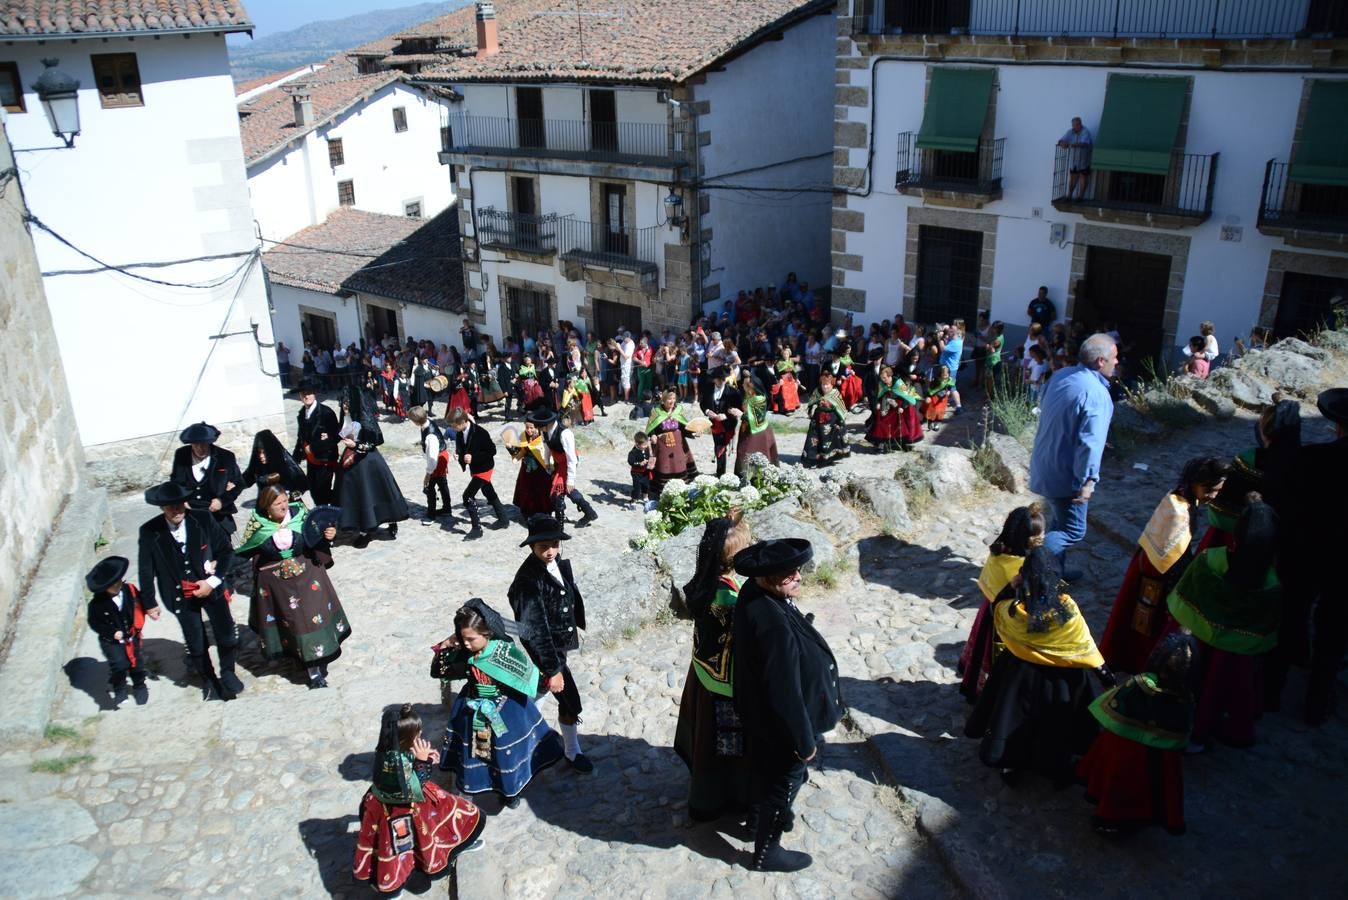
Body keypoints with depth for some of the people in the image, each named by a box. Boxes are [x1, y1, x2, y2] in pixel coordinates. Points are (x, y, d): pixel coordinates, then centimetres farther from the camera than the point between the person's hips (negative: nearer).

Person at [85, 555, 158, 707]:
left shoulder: (129, 589, -12)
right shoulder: (97, 603, -20)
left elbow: (140, 601, 7)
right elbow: (94, 622, -11)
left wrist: (149, 610, -9)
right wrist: (112, 633, -16)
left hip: (131, 637, 4)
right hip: (111, 641, -4)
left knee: (136, 662, 14)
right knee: (119, 665, -16)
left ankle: (139, 687, 40)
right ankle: (118, 690, 11)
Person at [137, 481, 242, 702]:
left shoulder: (203, 520, -13)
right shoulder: (149, 532, -13)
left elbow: (227, 551, -4)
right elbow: (145, 571, -2)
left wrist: (212, 582, -13)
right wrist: (149, 603, 4)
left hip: (211, 587, 0)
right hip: (180, 596, 0)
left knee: (227, 635, -2)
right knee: (195, 643, 9)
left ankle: (227, 673, 28)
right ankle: (208, 680, 35)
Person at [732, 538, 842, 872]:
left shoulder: (754, 591, -14)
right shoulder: (775, 626, -42)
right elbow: (786, 694, -31)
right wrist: (804, 741, -17)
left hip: (760, 707, 8)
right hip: (780, 722, -8)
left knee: (767, 771, 32)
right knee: (784, 782, 18)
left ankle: (767, 814, 59)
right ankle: (766, 852, 41)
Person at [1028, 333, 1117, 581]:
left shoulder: (1061, 375, 2)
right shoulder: (1097, 395, -24)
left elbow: (1043, 407, 18)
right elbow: (1090, 442, -28)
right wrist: (1088, 481, -23)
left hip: (1045, 465, 9)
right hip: (1066, 475, -9)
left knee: (1060, 524, 23)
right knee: (1074, 531, 2)